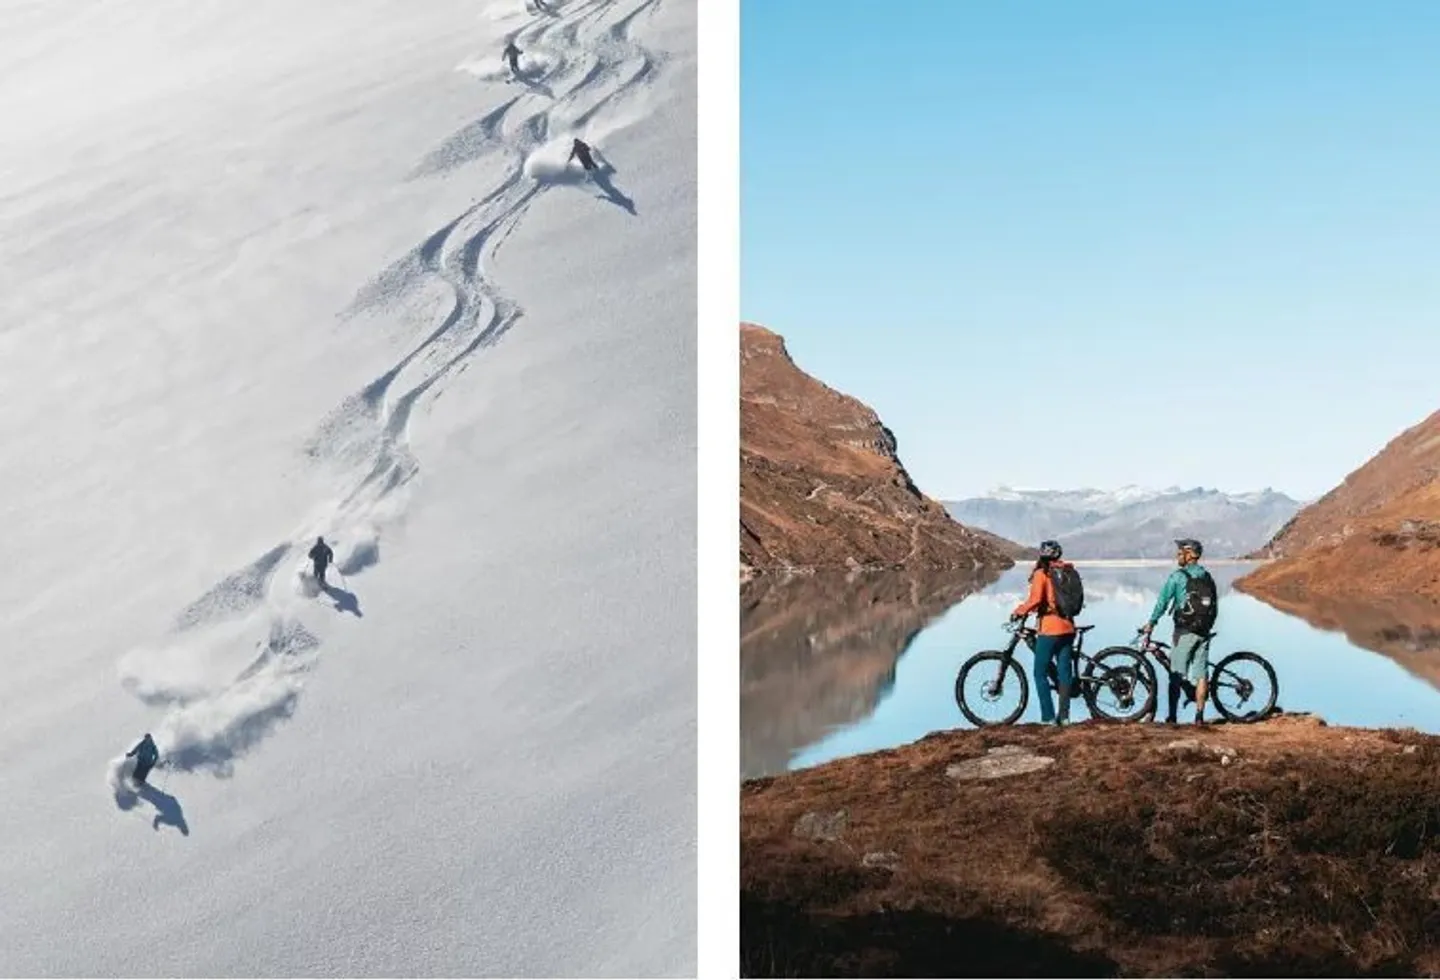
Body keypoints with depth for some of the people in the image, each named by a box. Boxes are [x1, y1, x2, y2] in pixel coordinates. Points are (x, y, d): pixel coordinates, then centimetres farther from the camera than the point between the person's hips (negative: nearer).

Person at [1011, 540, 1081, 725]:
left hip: (1049, 629, -6)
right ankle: (1064, 715, 11)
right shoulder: (1070, 572, 10)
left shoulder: (1042, 573, -8)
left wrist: (1018, 612, -6)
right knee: (1064, 671, 10)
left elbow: (1035, 599, -19)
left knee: (1041, 674, 1)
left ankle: (1048, 717, -3)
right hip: (1068, 627, 6)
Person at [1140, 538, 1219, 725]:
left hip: (1184, 631, -5)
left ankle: (1171, 716, 0)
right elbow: (1215, 607, 14)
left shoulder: (1178, 576, -7)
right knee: (1200, 674, 7)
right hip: (1204, 632, 5)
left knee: (1176, 674, 0)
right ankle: (1199, 715, 5)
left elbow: (1163, 602, -7)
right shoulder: (1207, 577, 11)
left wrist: (1151, 623, 2)